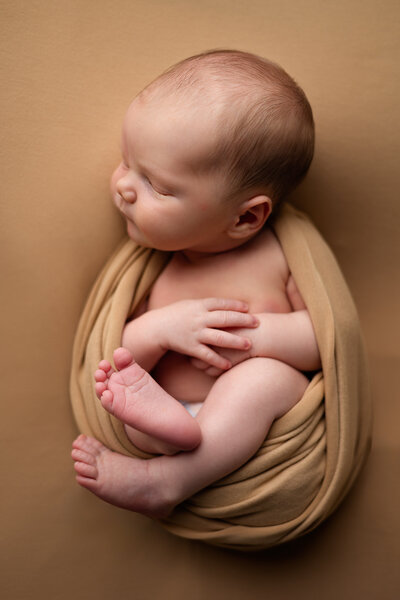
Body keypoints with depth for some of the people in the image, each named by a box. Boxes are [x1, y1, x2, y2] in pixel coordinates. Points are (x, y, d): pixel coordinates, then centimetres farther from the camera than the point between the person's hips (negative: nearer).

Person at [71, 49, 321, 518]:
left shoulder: (282, 254, -5)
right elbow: (109, 357, 0)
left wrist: (258, 332, -19)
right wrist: (158, 329, -20)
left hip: (262, 434, -2)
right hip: (166, 418, 3)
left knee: (268, 374, -31)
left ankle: (165, 481, -31)